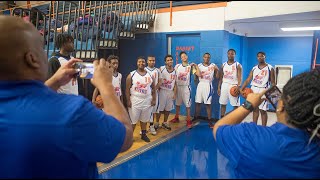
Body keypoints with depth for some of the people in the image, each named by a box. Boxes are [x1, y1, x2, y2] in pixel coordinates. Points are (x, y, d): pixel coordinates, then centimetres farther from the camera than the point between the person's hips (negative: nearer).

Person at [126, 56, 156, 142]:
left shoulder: (150, 75, 4)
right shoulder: (131, 75, -5)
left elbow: (153, 88, 9)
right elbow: (127, 89, -6)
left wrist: (154, 99, 2)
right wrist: (128, 101, -12)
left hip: (147, 101, 3)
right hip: (135, 101, -3)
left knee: (144, 119, 15)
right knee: (133, 120, 3)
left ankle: (144, 134, 30)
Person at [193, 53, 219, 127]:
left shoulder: (213, 66, 1)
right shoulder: (199, 65, 6)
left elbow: (217, 77, 0)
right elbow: (196, 76, 10)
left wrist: (217, 70, -14)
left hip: (208, 85, -2)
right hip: (200, 85, 2)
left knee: (208, 104, -2)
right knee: (197, 102, 6)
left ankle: (209, 120, 6)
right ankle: (195, 118, 20)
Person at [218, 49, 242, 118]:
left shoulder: (238, 65, -2)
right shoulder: (223, 65, 10)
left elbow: (240, 77, -12)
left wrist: (238, 87, -27)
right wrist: (219, 87, 6)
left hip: (234, 86, -4)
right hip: (225, 85, 4)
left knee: (236, 105, -1)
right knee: (223, 104, 8)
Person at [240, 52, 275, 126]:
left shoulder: (270, 68, -1)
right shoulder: (254, 68, 10)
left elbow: (273, 82, -2)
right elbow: (248, 80, 4)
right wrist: (241, 89, -7)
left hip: (263, 90, -4)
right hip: (253, 89, 4)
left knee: (263, 110, -3)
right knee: (255, 109, 11)